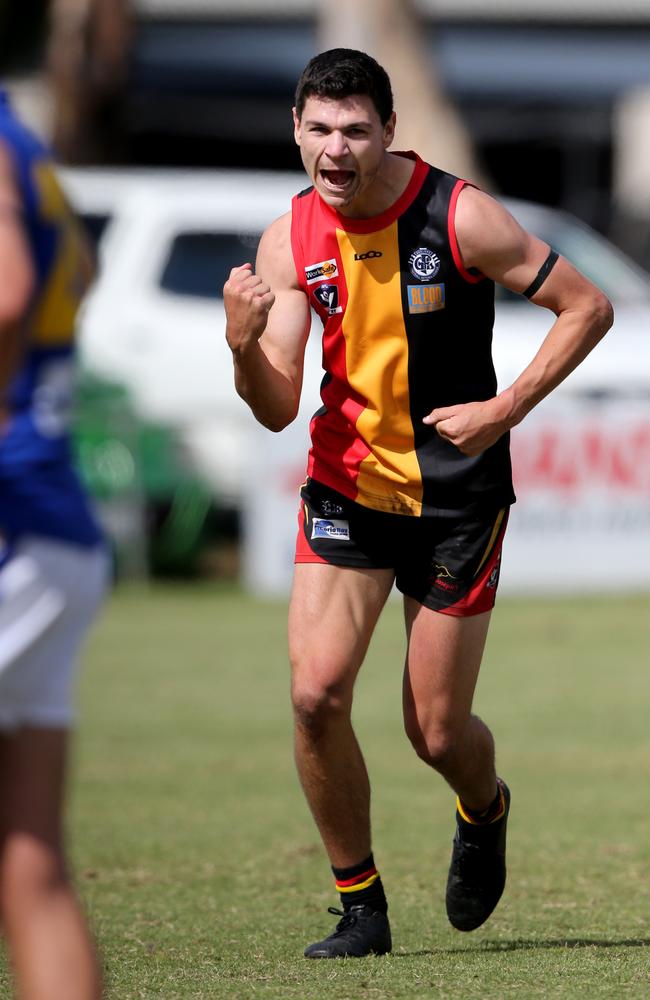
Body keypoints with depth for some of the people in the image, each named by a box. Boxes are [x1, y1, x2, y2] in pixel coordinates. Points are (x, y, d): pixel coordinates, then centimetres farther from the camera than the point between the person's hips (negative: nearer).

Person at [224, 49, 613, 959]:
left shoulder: (459, 217, -15)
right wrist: (242, 343, -27)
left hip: (458, 498, -3)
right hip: (346, 490, 3)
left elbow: (588, 308, -8)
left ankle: (484, 815, 39)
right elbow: (278, 409, -6)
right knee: (315, 693, -14)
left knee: (436, 733, 1)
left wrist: (504, 411, -16)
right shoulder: (289, 242, -5)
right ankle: (361, 907, 3)